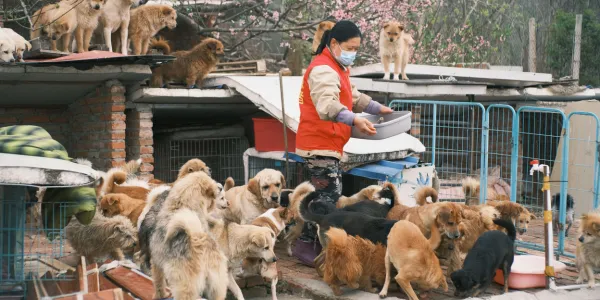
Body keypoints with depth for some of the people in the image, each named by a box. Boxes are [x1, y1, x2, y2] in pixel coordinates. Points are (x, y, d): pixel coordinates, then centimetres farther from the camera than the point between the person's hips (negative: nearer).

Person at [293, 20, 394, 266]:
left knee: (328, 195, 13)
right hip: (319, 144, -11)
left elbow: (353, 96, 29)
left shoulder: (338, 68, 18)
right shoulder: (323, 70, -17)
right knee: (329, 195, -12)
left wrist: (377, 108, 18)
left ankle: (316, 243, 20)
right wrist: (354, 120, -44)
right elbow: (327, 105, -32)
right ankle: (305, 245, -6)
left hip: (328, 145, 11)